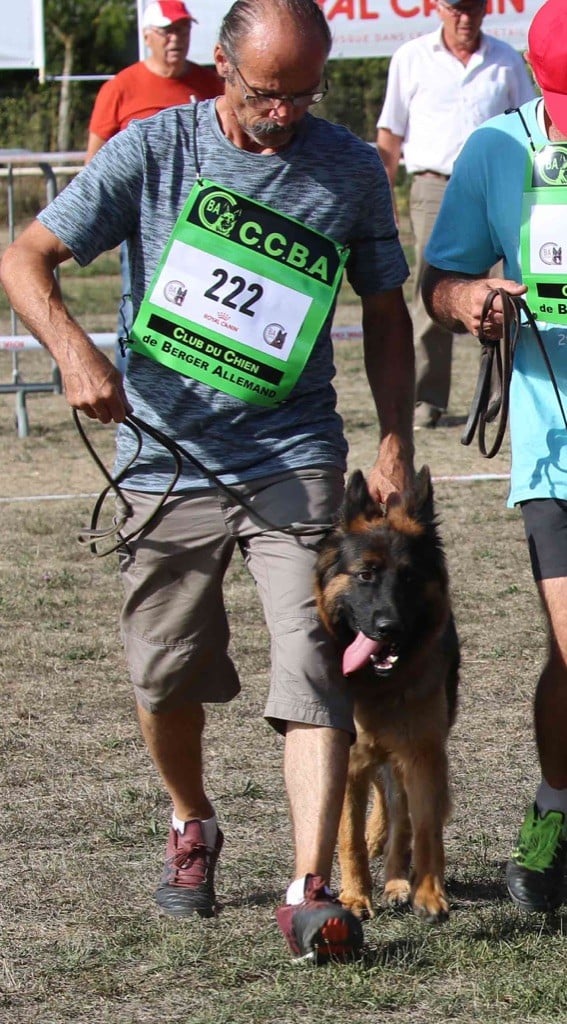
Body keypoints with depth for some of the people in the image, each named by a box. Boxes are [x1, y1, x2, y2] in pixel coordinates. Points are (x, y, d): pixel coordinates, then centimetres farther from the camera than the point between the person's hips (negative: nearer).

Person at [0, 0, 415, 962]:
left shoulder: (351, 170, 3)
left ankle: (310, 891, -19)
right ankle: (191, 826, 39)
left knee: (312, 667, -15)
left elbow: (385, 312, 14)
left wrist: (395, 443, 4)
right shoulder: (152, 150, -3)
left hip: (293, 459, 0)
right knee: (167, 675, 10)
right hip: (168, 458, 0)